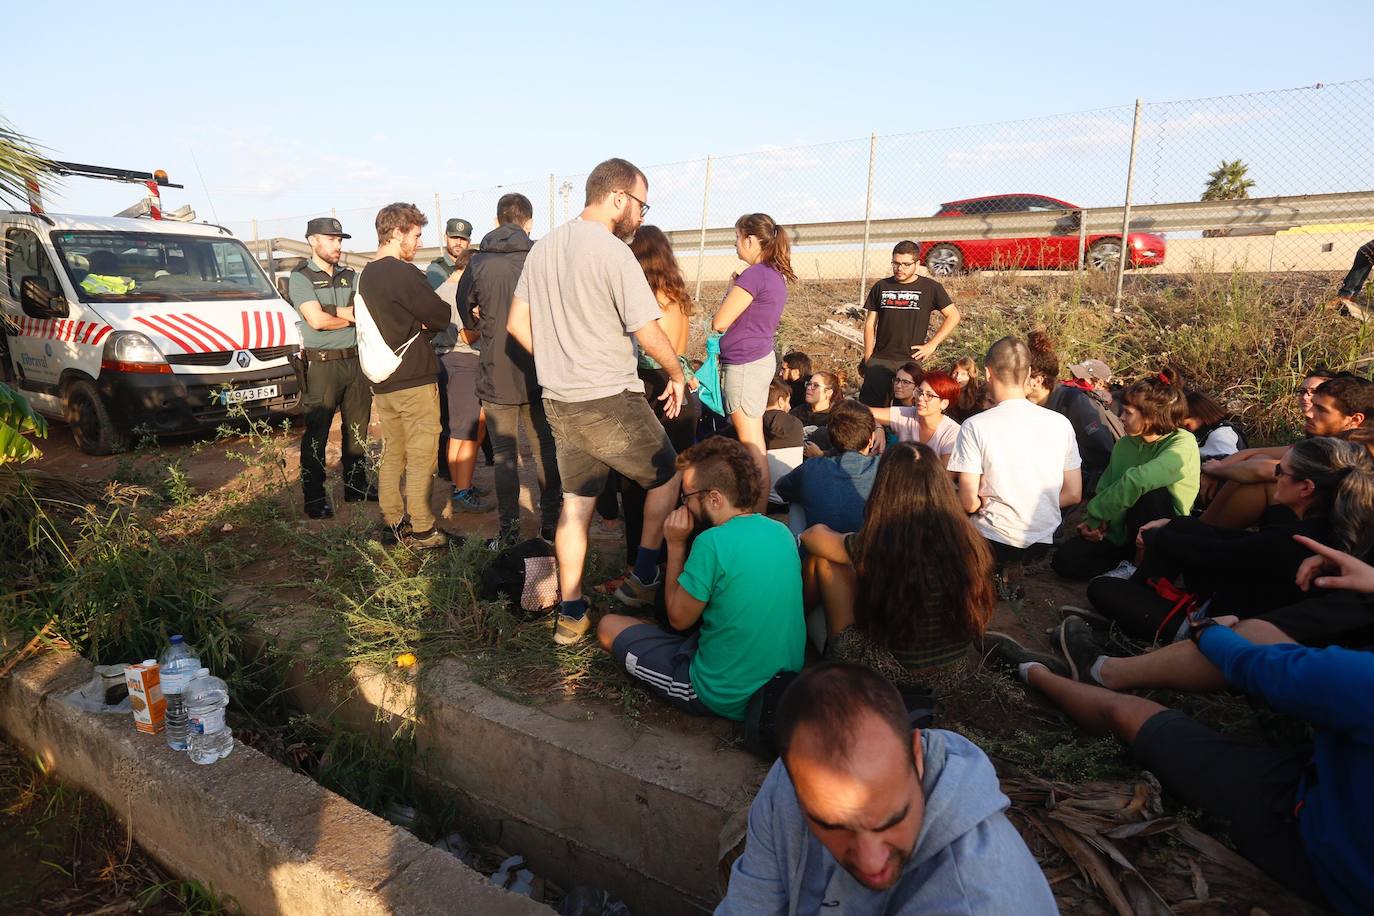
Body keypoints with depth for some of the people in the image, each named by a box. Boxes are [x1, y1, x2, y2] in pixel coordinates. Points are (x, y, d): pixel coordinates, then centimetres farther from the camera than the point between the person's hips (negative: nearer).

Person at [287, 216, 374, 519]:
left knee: (357, 429, 13)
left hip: (355, 361, 6)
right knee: (316, 434, -2)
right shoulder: (300, 278, -2)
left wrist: (333, 311, -14)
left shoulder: (351, 277, 14)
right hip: (321, 365, -6)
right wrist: (352, 316, -2)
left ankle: (356, 485, 25)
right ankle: (314, 497, 4)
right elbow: (316, 320, -15)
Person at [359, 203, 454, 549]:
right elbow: (440, 317, -13)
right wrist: (443, 307, 7)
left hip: (382, 382, 9)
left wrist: (419, 320, 1)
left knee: (392, 454, 14)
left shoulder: (366, 275, 14)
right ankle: (422, 530, 4)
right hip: (414, 379, -9)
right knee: (421, 456, -1)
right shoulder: (402, 273, -15)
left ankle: (393, 522, 22)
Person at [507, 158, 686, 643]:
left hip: (559, 403, 7)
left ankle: (571, 615, 21)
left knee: (575, 504, 14)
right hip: (610, 403, -7)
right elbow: (649, 334, -16)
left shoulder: (543, 247, 8)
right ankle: (643, 579, 21)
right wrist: (677, 375, 1)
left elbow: (517, 324, 12)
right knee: (666, 476, 15)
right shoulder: (613, 253, -16)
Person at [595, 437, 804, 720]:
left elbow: (679, 618, -12)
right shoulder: (782, 532, -2)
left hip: (726, 699, -7)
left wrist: (676, 545, -6)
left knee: (608, 626, 5)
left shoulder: (713, 542, -24)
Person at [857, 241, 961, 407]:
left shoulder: (930, 287, 2)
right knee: (870, 404, -8)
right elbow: (870, 324, 10)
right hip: (879, 360, 2)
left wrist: (932, 345, -4)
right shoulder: (880, 287, 9)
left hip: (911, 360, -1)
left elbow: (953, 316, 6)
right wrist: (868, 359, 3)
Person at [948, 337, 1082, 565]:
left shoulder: (974, 427, -13)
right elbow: (1073, 495, 4)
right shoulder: (1060, 423, -1)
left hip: (993, 544, -5)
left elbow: (968, 502, -14)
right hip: (1043, 543, 5)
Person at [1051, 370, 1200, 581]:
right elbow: (1104, 489, 7)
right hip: (1120, 533, 4)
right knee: (1065, 559, -18)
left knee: (1152, 492, -36)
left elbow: (1137, 481, -33)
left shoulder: (1182, 444, -17)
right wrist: (1094, 522, -13)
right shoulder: (1124, 444, 3)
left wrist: (1094, 515, -26)